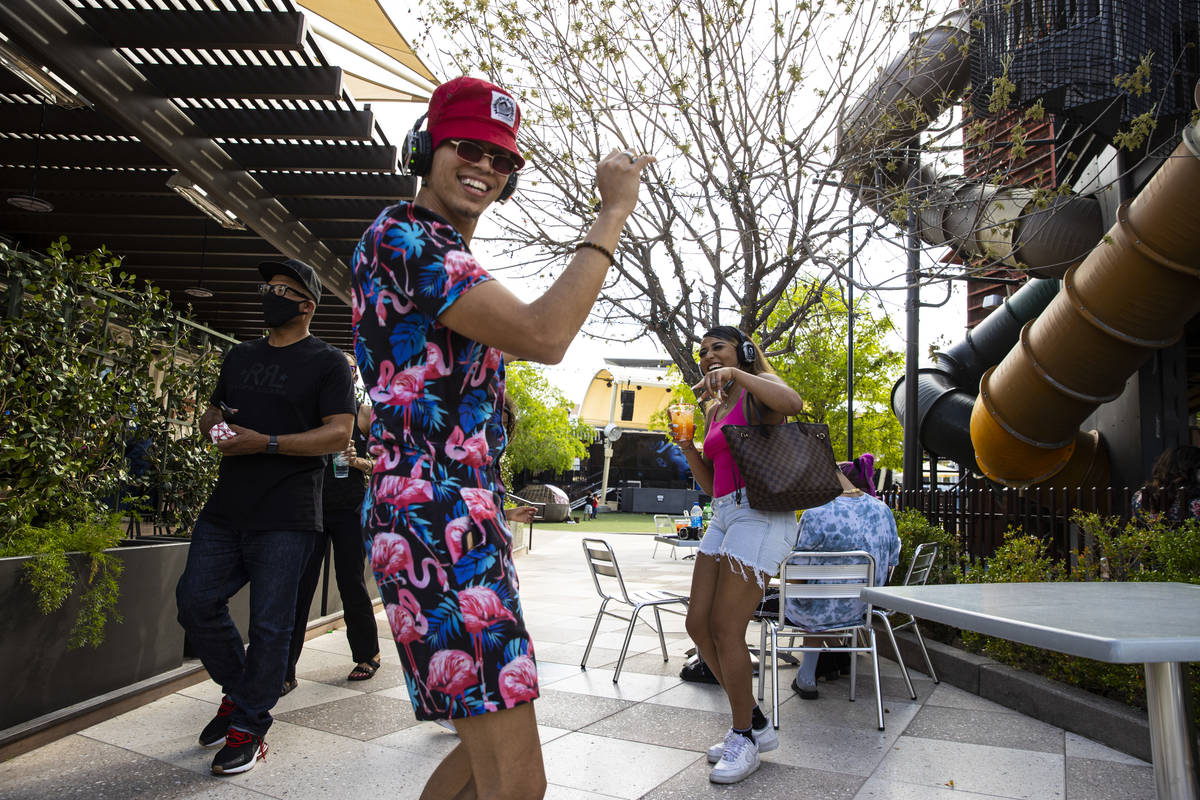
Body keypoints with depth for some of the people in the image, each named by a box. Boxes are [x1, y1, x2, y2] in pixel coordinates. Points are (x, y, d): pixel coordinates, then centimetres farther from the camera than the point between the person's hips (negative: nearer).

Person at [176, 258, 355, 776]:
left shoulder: (328, 363, -1)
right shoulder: (239, 356, 18)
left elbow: (339, 434, -11)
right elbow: (211, 412, 27)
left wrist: (264, 443, -19)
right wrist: (212, 422, 1)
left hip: (285, 518, -6)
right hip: (225, 509, 6)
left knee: (269, 625, -1)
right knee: (195, 601, 5)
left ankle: (249, 728, 15)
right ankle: (238, 691, 28)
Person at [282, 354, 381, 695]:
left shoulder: (365, 414, 4)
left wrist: (357, 461, -16)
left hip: (350, 509, -2)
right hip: (313, 505, 2)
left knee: (351, 583, 4)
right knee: (299, 584, -4)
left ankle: (368, 654, 24)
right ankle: (284, 671, 2)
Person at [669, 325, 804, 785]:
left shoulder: (758, 388, -1)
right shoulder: (714, 409, 21)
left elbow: (792, 403, -27)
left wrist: (735, 373, -23)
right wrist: (688, 448, 6)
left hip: (760, 512, -9)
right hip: (724, 516, 9)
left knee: (726, 628, -9)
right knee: (698, 623, 7)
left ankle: (744, 738, 11)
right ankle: (756, 724, 22)